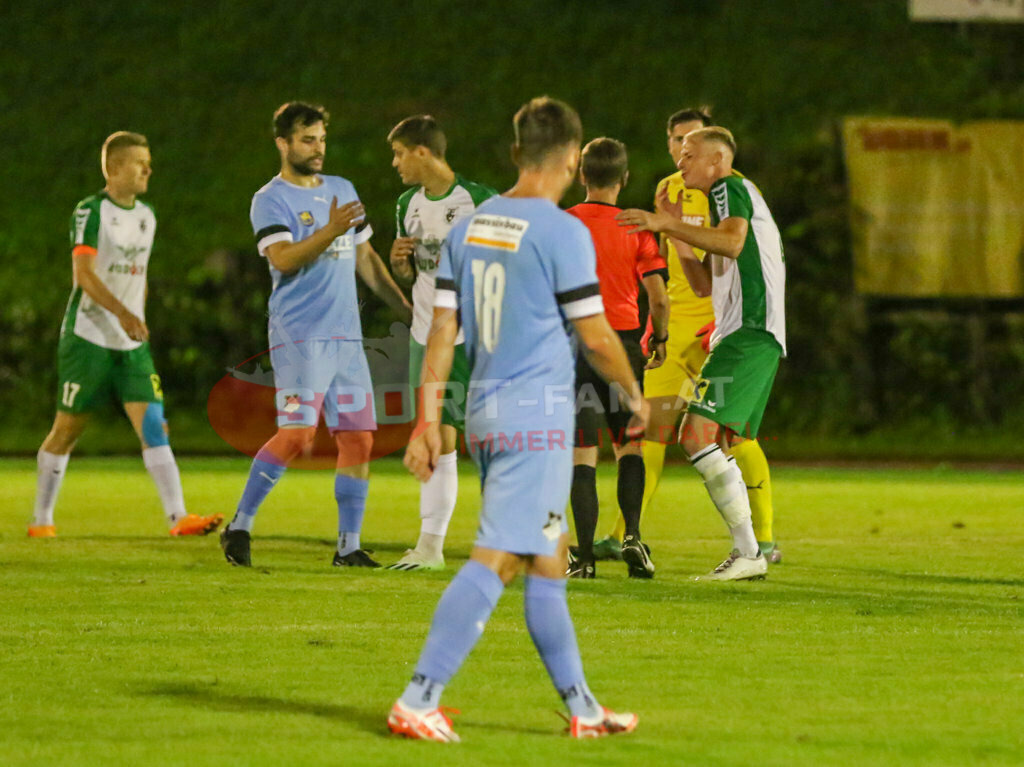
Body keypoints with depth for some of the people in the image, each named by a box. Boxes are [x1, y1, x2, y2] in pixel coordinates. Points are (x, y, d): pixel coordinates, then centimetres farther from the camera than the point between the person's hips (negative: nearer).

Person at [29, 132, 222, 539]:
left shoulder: (146, 217, 11)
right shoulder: (90, 211, -10)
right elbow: (83, 273, -20)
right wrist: (121, 312, -32)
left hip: (132, 344, 5)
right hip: (88, 338, -5)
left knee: (153, 424, -8)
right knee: (67, 430, 4)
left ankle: (178, 517, -16)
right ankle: (41, 520, 18)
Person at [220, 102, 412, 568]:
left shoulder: (343, 190, 18)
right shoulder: (270, 200, -3)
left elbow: (364, 258, 25)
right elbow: (283, 258, -18)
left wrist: (407, 309, 25)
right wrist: (331, 231, -29)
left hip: (347, 336, 7)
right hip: (299, 336, -7)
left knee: (358, 438, 2)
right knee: (297, 433, -16)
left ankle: (349, 546, 8)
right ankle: (239, 527, -4)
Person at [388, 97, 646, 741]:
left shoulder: (470, 227, 10)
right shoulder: (562, 233, -11)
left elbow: (442, 330, 9)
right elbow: (596, 336, -7)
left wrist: (429, 422, 10)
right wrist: (634, 393, 10)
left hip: (485, 416, 8)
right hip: (538, 421, -8)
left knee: (549, 560, 15)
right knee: (495, 561, -10)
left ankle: (582, 707, 21)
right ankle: (418, 700, -17)